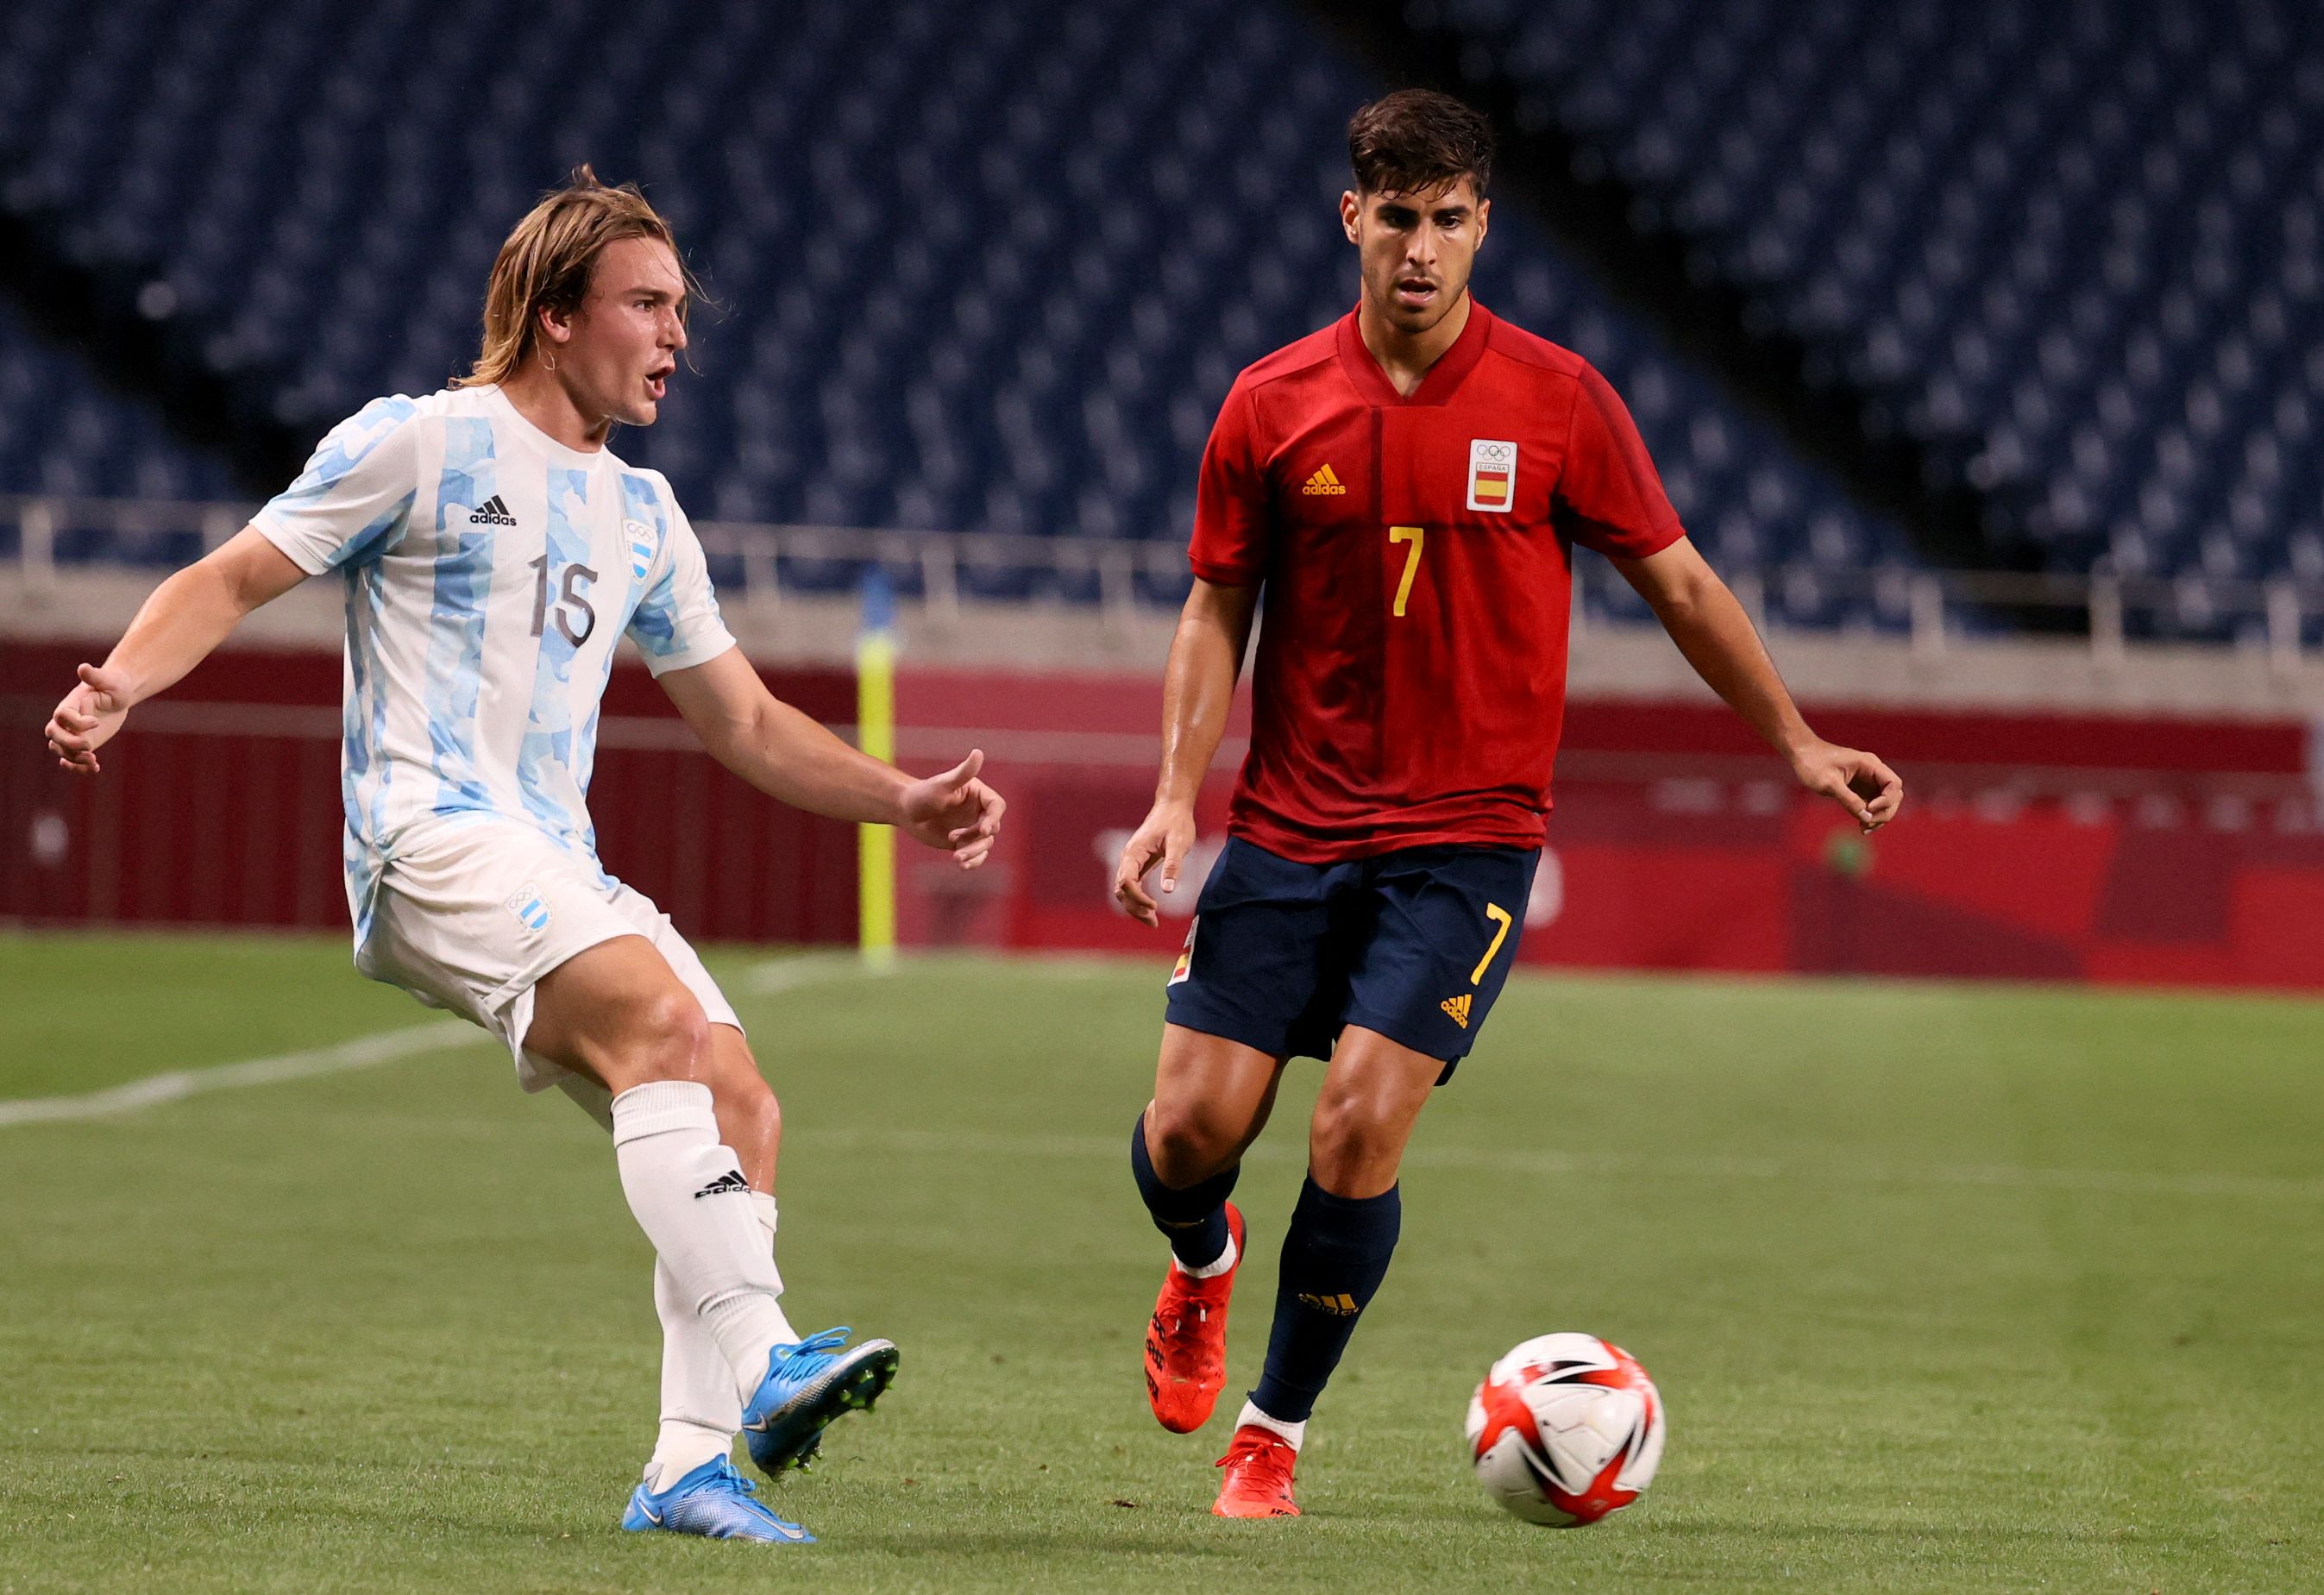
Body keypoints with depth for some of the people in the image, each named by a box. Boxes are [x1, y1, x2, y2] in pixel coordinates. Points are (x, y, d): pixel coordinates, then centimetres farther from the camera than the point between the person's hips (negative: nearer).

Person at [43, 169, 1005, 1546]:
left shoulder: (643, 515, 22)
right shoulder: (418, 444, 3)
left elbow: (745, 722, 28)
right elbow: (233, 580, 2)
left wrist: (903, 800, 15)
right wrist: (121, 682, -17)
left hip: (561, 873, 8)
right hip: (432, 836, -7)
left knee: (740, 1107, -9)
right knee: (660, 1014, -30)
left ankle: (691, 1465, -9)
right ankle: (756, 1359, -41)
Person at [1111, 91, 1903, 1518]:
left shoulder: (1557, 400, -3)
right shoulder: (1271, 408, 0)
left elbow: (1676, 580, 7)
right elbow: (1218, 613, 7)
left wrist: (1798, 743, 5)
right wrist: (1177, 795, -4)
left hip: (1468, 835, -2)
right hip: (1292, 826, 2)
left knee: (1359, 1127, -15)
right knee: (1194, 1124, -5)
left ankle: (1276, 1431, 5)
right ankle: (1205, 1261, 34)